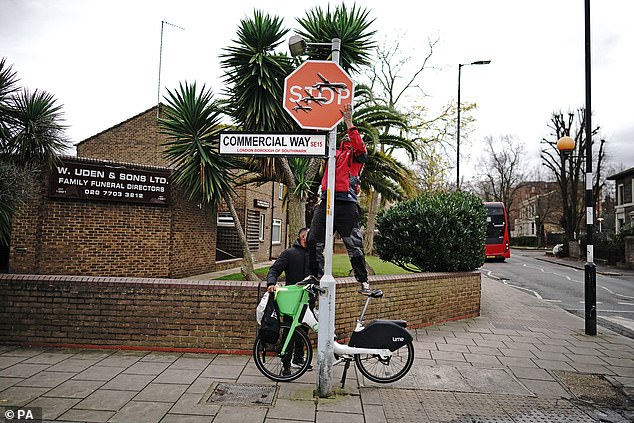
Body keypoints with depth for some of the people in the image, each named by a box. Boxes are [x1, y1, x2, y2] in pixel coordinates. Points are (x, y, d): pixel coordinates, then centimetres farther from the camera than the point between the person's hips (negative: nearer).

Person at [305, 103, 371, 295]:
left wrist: (349, 123, -14)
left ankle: (363, 281, 7)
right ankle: (315, 274, 20)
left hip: (346, 203, -5)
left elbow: (360, 147, -14)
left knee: (354, 244, -3)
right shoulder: (333, 153, 21)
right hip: (326, 202, 5)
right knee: (314, 240, 5)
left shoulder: (356, 155, 7)